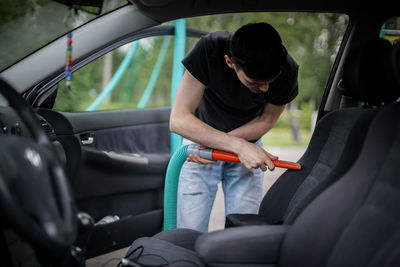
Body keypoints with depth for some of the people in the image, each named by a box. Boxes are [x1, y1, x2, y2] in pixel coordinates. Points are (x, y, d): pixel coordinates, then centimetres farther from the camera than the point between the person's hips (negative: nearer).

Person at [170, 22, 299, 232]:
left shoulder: (287, 71, -23)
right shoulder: (210, 49, -29)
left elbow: (265, 121, -6)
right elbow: (178, 120, -29)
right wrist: (239, 146, -37)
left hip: (248, 148, 1)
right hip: (201, 138, -1)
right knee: (190, 233, -4)